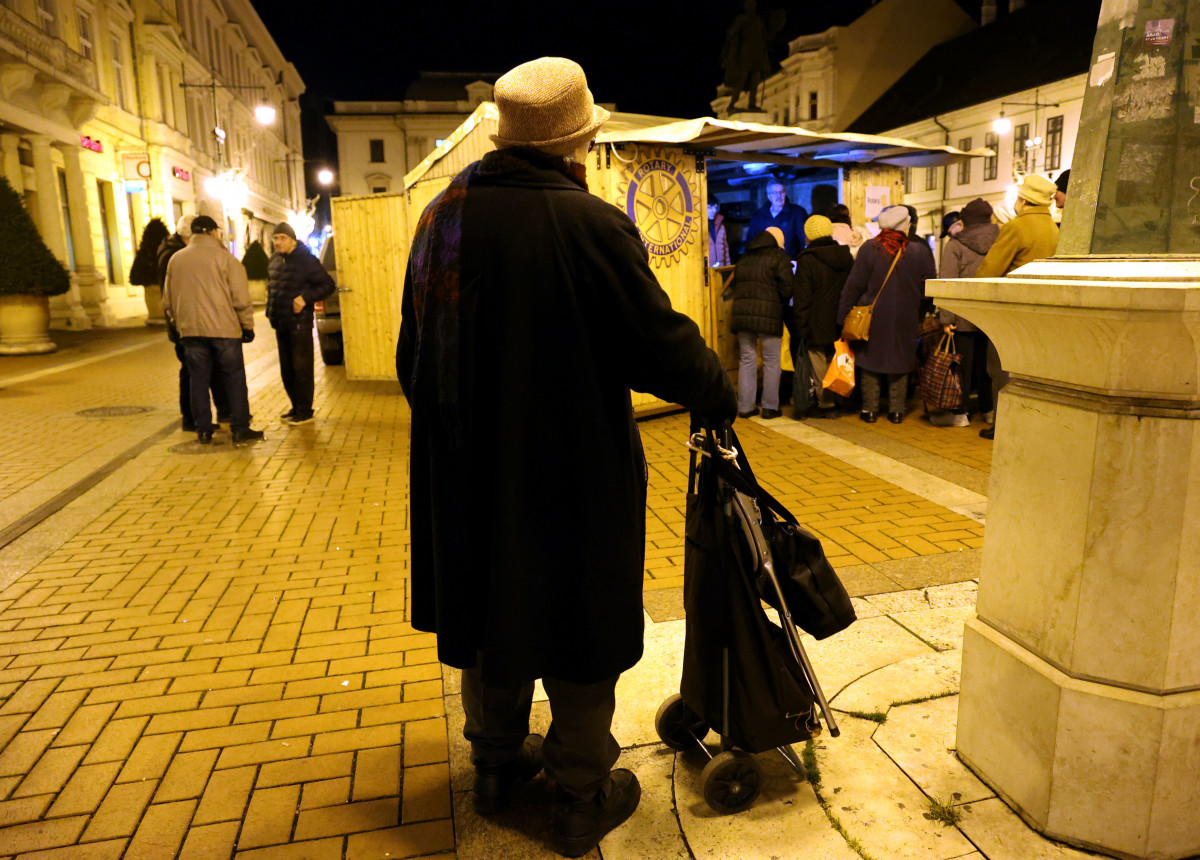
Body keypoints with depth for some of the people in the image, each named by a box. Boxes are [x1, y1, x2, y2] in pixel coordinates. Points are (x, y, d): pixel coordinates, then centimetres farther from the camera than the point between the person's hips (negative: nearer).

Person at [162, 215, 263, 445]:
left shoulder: (175, 260, 10)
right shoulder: (225, 258, -4)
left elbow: (167, 299, 16)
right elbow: (240, 297, -6)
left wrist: (177, 322, 28)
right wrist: (248, 325, 2)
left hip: (190, 330, 4)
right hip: (223, 328, -4)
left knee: (198, 380, 9)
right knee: (234, 378, 2)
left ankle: (203, 431, 12)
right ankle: (240, 429, 2)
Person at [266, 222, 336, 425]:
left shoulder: (306, 260, -8)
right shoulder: (274, 260, 13)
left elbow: (328, 285, -8)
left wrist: (306, 298, -18)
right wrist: (271, 312, 11)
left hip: (300, 324, -7)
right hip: (281, 324, 7)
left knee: (301, 369, -4)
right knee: (287, 370, 12)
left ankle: (304, 412, 3)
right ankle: (296, 407, 24)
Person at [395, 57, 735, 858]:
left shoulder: (442, 215, 4)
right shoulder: (591, 225, -18)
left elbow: (414, 351, 10)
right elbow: (662, 341, -15)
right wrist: (721, 398, 3)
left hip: (466, 469, 7)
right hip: (571, 475, -6)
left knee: (492, 610, 22)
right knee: (577, 626, 11)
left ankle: (496, 763, 42)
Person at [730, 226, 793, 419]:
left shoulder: (744, 258, 17)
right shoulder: (779, 257, -1)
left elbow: (734, 286, 17)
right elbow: (786, 287, -8)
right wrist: (782, 305, 8)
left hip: (741, 314, 5)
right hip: (768, 315, -5)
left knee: (746, 360, 10)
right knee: (771, 361, 5)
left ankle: (745, 407, 11)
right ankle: (770, 407, 7)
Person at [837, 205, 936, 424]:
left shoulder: (869, 249, -9)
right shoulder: (920, 252, -4)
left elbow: (853, 287, -7)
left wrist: (844, 316, -1)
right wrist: (923, 315, 19)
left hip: (873, 318, -1)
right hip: (905, 320, 2)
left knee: (870, 359, 8)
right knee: (900, 362, 12)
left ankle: (870, 409, 10)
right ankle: (897, 410, 16)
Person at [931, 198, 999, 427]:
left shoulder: (955, 244, -7)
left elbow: (948, 283, -13)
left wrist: (946, 318, -13)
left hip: (965, 316, -4)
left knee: (963, 363, 3)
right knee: (986, 362, 14)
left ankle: (959, 412, 10)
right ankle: (988, 409, 22)